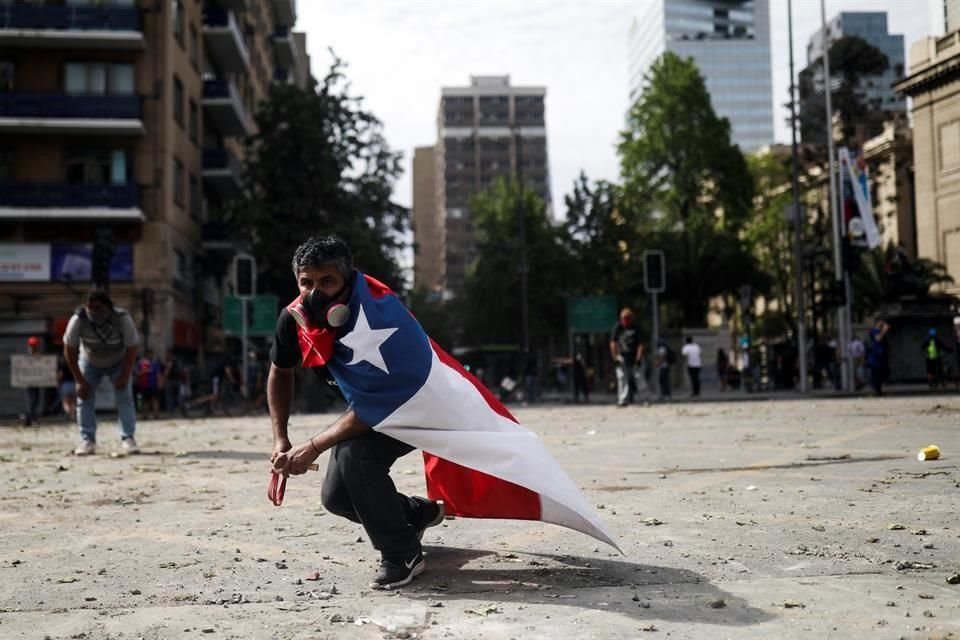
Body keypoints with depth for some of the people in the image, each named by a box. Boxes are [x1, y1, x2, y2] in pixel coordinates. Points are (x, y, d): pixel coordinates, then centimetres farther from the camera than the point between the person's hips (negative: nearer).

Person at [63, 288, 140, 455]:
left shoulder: (123, 319, -33)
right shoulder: (78, 320, -32)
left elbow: (132, 350, -21)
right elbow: (69, 351, -22)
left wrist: (124, 376, -23)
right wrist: (80, 381, -22)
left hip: (118, 362, -1)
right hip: (89, 362, 1)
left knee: (125, 396, -11)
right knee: (84, 397, -8)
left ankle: (128, 438, -6)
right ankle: (87, 440, -2)